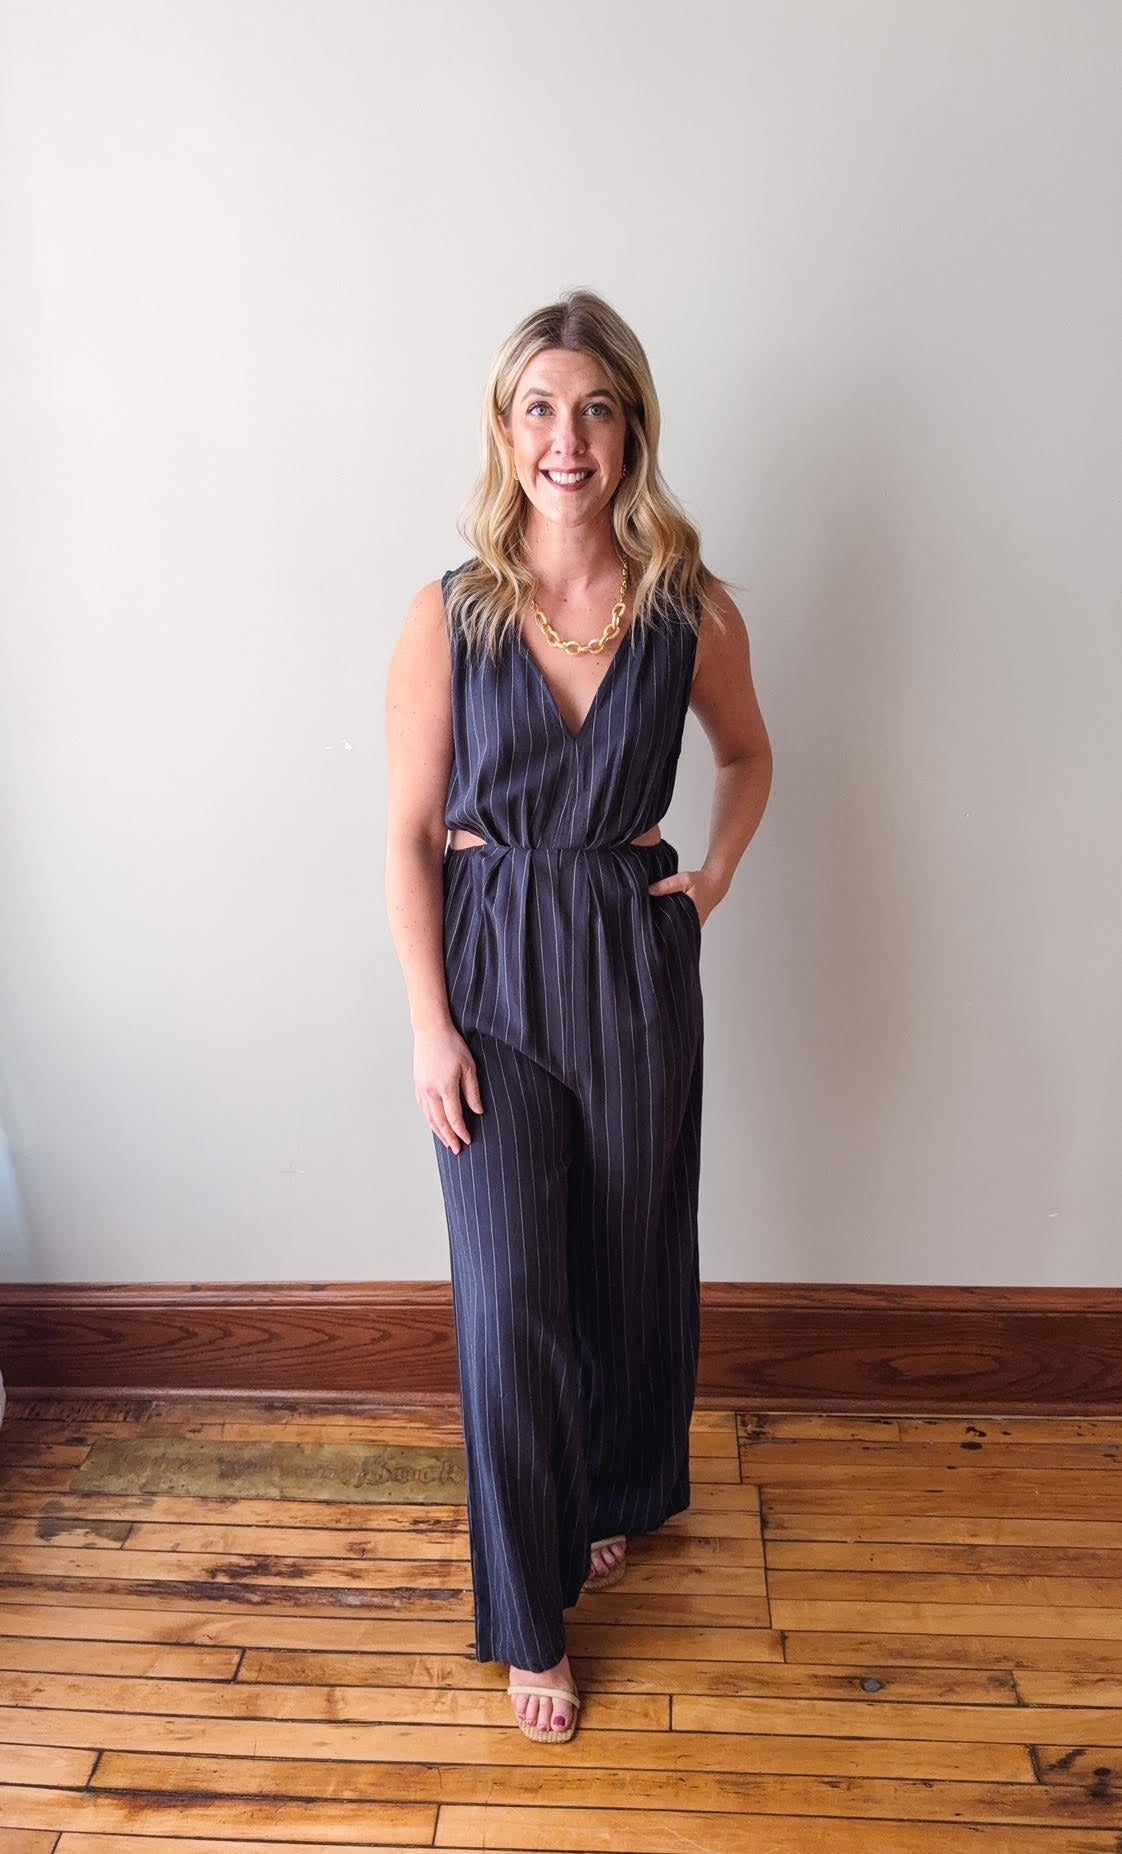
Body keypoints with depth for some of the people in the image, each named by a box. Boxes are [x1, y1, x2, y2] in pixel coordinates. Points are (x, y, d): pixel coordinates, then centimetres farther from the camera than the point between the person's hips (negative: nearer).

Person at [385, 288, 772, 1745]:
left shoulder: (693, 611, -4)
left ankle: (620, 1497, 47)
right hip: (493, 966, -1)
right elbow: (411, 834, -5)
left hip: (636, 965, 2)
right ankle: (530, 1614, 24)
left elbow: (749, 754, 15)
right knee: (509, 1296, 2)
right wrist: (429, 1025, -8)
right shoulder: (449, 615, -7)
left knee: (634, 1261, 17)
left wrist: (715, 879, 1)